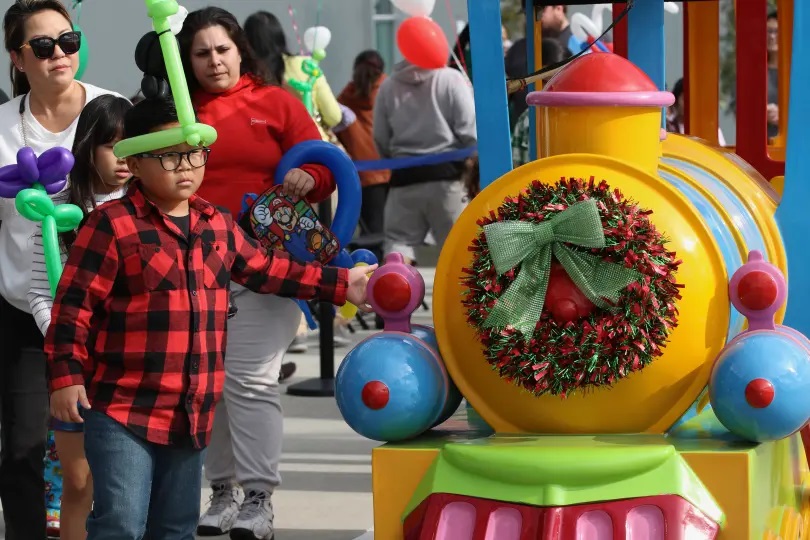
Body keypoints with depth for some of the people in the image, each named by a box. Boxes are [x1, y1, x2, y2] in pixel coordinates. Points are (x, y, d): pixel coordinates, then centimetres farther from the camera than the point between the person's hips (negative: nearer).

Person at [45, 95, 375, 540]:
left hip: (191, 412, 7)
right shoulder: (111, 225, -10)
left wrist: (341, 284, 23)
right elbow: (73, 304, -10)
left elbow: (267, 269, 24)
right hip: (121, 408, -7)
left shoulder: (217, 226, 11)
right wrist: (66, 376, -16)